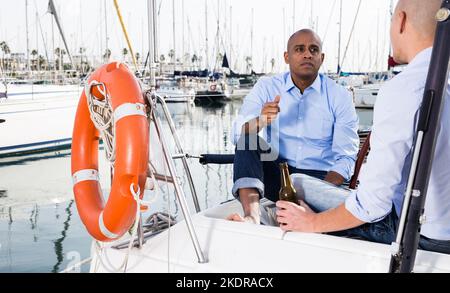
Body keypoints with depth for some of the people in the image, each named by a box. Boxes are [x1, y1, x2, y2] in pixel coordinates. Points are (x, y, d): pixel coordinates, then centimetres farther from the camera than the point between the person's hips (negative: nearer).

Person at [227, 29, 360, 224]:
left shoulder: (339, 96, 0)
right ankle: (252, 215, -37)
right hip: (275, 176, 2)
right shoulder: (266, 87, 3)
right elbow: (238, 135, -8)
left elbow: (346, 157, -6)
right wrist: (259, 121, -31)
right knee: (247, 140, -25)